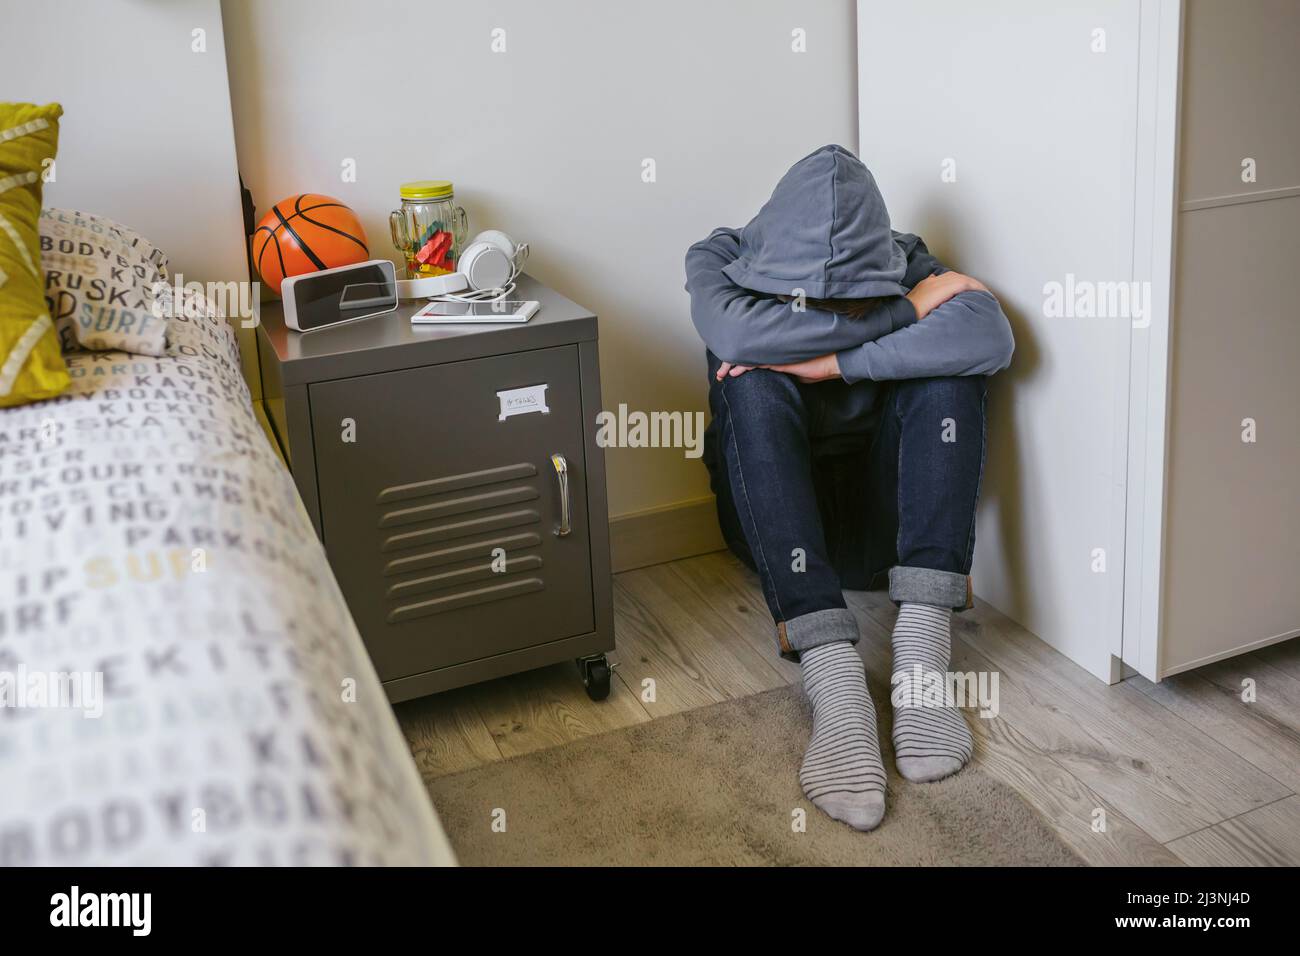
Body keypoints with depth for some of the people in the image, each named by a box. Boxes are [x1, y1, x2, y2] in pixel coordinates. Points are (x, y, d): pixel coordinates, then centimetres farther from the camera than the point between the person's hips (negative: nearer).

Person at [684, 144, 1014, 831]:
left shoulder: (902, 263, -7)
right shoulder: (721, 259, -9)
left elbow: (991, 337, -28)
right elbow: (735, 336, -33)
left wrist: (831, 361, -32)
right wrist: (903, 311, -27)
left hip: (879, 519, 1)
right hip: (775, 518, -1)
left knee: (948, 368, -22)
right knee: (756, 384, -30)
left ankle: (922, 645, -33)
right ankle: (832, 679, -43)